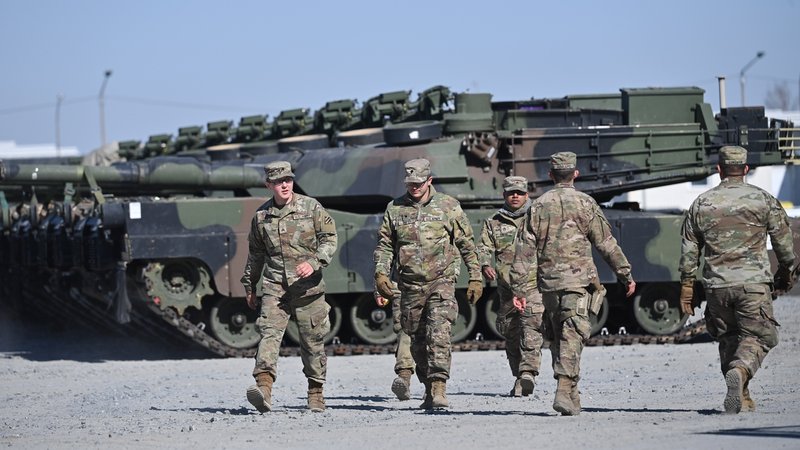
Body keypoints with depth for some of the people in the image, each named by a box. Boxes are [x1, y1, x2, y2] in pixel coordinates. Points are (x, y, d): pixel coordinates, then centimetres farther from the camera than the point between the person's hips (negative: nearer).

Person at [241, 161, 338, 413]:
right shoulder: (261, 216, 9)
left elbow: (330, 240, -1)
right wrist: (249, 286, 27)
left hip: (308, 288, -1)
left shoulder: (311, 207, 1)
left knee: (312, 341, 5)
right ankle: (264, 388, -30)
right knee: (269, 333, -17)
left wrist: (314, 262, -18)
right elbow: (255, 254, 21)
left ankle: (315, 393, 19)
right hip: (274, 287, 1)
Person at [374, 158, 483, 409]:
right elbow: (384, 245, 11)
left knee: (439, 334, -19)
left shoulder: (448, 206, 1)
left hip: (441, 282, -3)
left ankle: (439, 387, -24)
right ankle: (429, 391, 20)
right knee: (417, 341, 8)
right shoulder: (395, 209, 7)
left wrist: (476, 278, 3)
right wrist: (381, 273, -5)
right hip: (410, 287, 3)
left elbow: (467, 244, 6)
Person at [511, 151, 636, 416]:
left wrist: (520, 288, 5)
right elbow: (607, 245, 2)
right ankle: (565, 389, -23)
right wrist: (626, 275, 11)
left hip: (548, 283, 3)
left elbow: (525, 251, 3)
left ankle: (571, 395, 19)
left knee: (556, 337, 13)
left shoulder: (538, 206, 6)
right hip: (577, 279, -3)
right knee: (572, 335, -8)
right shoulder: (585, 204, -1)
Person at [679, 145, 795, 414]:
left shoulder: (702, 203, 6)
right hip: (753, 282, -2)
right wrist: (784, 273, 22)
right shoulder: (763, 200, 1)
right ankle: (740, 371, -30)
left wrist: (686, 288, 15)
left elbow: (689, 251, 8)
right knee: (756, 337, 0)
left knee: (728, 339, 15)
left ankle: (741, 400, 13)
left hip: (717, 286, 3)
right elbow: (784, 241, 6)